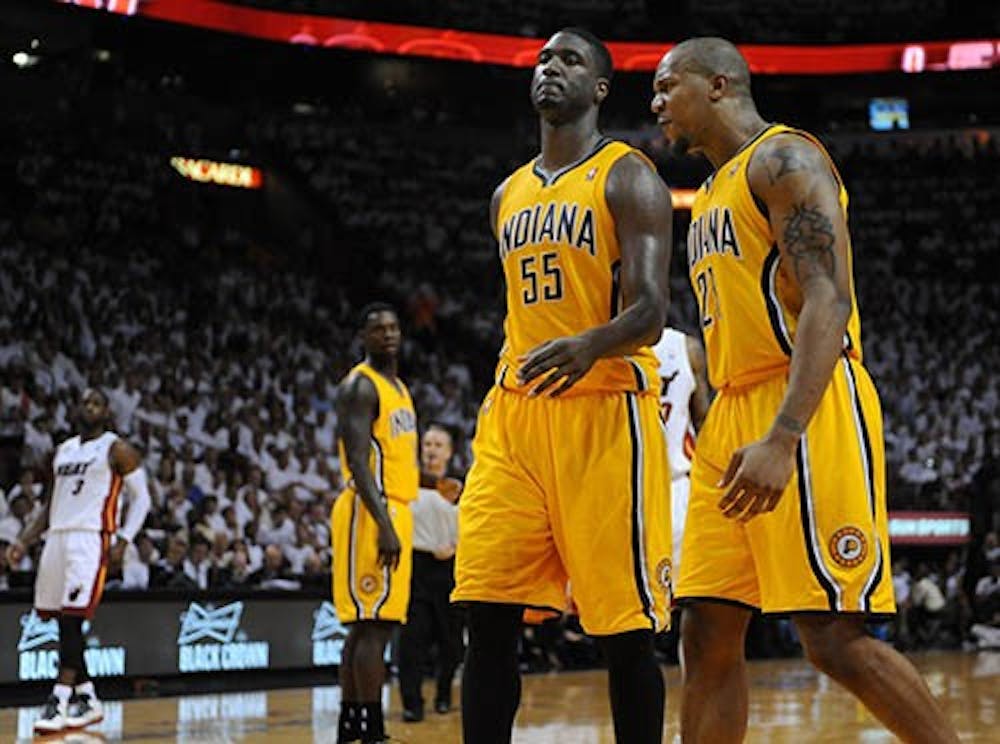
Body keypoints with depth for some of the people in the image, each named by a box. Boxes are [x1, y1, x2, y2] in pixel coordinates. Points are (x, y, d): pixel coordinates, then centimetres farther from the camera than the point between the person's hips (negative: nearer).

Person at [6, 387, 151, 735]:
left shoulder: (117, 450, 1)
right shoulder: (63, 451, 20)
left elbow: (141, 498, -2)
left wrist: (123, 540, -14)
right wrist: (24, 540, 13)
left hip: (91, 538, -7)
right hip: (57, 537, 7)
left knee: (72, 617, -16)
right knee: (62, 621, 7)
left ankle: (60, 701, -17)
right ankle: (87, 699, 17)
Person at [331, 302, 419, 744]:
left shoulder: (398, 388, 19)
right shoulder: (360, 386, -11)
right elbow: (358, 461, -21)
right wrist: (383, 525, -28)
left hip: (394, 513, 10)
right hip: (372, 515, -10)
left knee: (365, 626, 11)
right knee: (374, 625, -12)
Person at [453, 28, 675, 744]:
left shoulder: (629, 177, -3)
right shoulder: (509, 194, 19)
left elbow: (650, 312, -15)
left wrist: (590, 346, -36)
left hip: (606, 413, -6)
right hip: (514, 415, 6)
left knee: (626, 628, -3)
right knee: (488, 617, -1)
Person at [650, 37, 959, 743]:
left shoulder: (784, 158, -7)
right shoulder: (713, 195, 23)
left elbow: (827, 302, -19)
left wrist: (781, 438, -28)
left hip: (808, 413, -9)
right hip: (733, 421, 9)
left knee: (836, 638, -12)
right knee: (708, 636, 4)